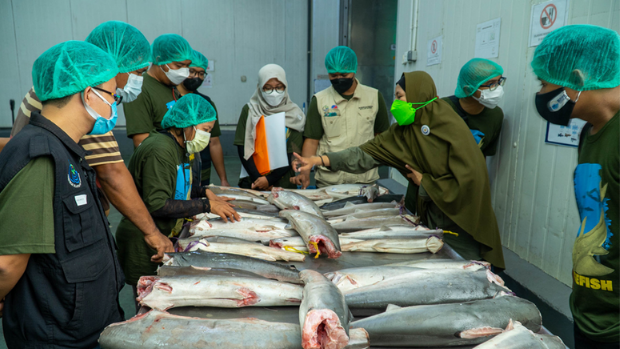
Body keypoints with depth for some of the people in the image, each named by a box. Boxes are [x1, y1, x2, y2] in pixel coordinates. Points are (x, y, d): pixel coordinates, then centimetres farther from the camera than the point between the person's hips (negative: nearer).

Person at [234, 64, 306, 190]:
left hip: (284, 184, 0)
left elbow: (293, 155, 0)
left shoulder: (294, 114, 5)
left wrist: (269, 179, -9)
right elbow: (243, 149, 0)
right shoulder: (249, 111, 6)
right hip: (252, 183, 0)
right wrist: (258, 178, -11)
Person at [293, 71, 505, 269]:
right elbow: (367, 154, -9)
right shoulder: (404, 130, -2)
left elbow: (469, 181, -24)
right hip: (429, 217, 6)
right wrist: (319, 160, -17)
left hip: (462, 225, -6)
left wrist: (424, 182, -13)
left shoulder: (453, 130, -20)